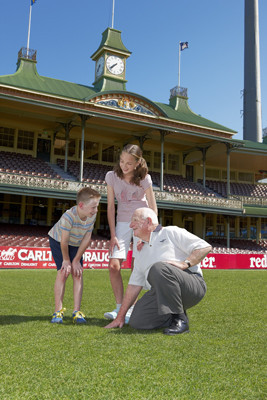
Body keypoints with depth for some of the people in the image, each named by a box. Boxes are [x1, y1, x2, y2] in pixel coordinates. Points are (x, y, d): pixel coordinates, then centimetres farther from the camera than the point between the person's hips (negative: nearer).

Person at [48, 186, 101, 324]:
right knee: (63, 272, -14)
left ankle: (77, 312, -2)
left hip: (76, 245, 4)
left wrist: (76, 260, -11)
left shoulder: (92, 216, -23)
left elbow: (87, 238, -14)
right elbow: (64, 241, -27)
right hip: (58, 241, -4)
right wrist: (66, 260, -14)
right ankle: (58, 311, -5)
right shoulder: (68, 216, -38)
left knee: (78, 274, -7)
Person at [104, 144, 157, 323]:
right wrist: (113, 235, -7)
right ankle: (119, 307, 0)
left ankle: (130, 307, 1)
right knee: (114, 265, -9)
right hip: (122, 222, 2)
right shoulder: (112, 176, -7)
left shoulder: (144, 179, -12)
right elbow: (111, 207, -4)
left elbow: (153, 209, -8)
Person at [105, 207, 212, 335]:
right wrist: (120, 316, 17)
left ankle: (180, 319, -20)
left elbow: (205, 247, 0)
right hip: (161, 295, 6)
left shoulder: (171, 232, 8)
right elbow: (134, 285, 22)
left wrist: (185, 263, -13)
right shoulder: (141, 252, 26)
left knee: (158, 268, -33)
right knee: (136, 321, -16)